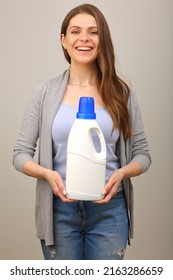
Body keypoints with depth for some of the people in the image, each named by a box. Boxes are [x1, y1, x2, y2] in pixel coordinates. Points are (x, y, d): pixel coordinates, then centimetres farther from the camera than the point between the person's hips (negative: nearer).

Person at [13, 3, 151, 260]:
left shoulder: (121, 93, 1)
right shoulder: (44, 93, -1)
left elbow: (142, 154, 5)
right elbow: (21, 154, 1)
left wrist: (121, 173, -16)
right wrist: (48, 174, -19)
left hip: (109, 209, 1)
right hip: (59, 209, 0)